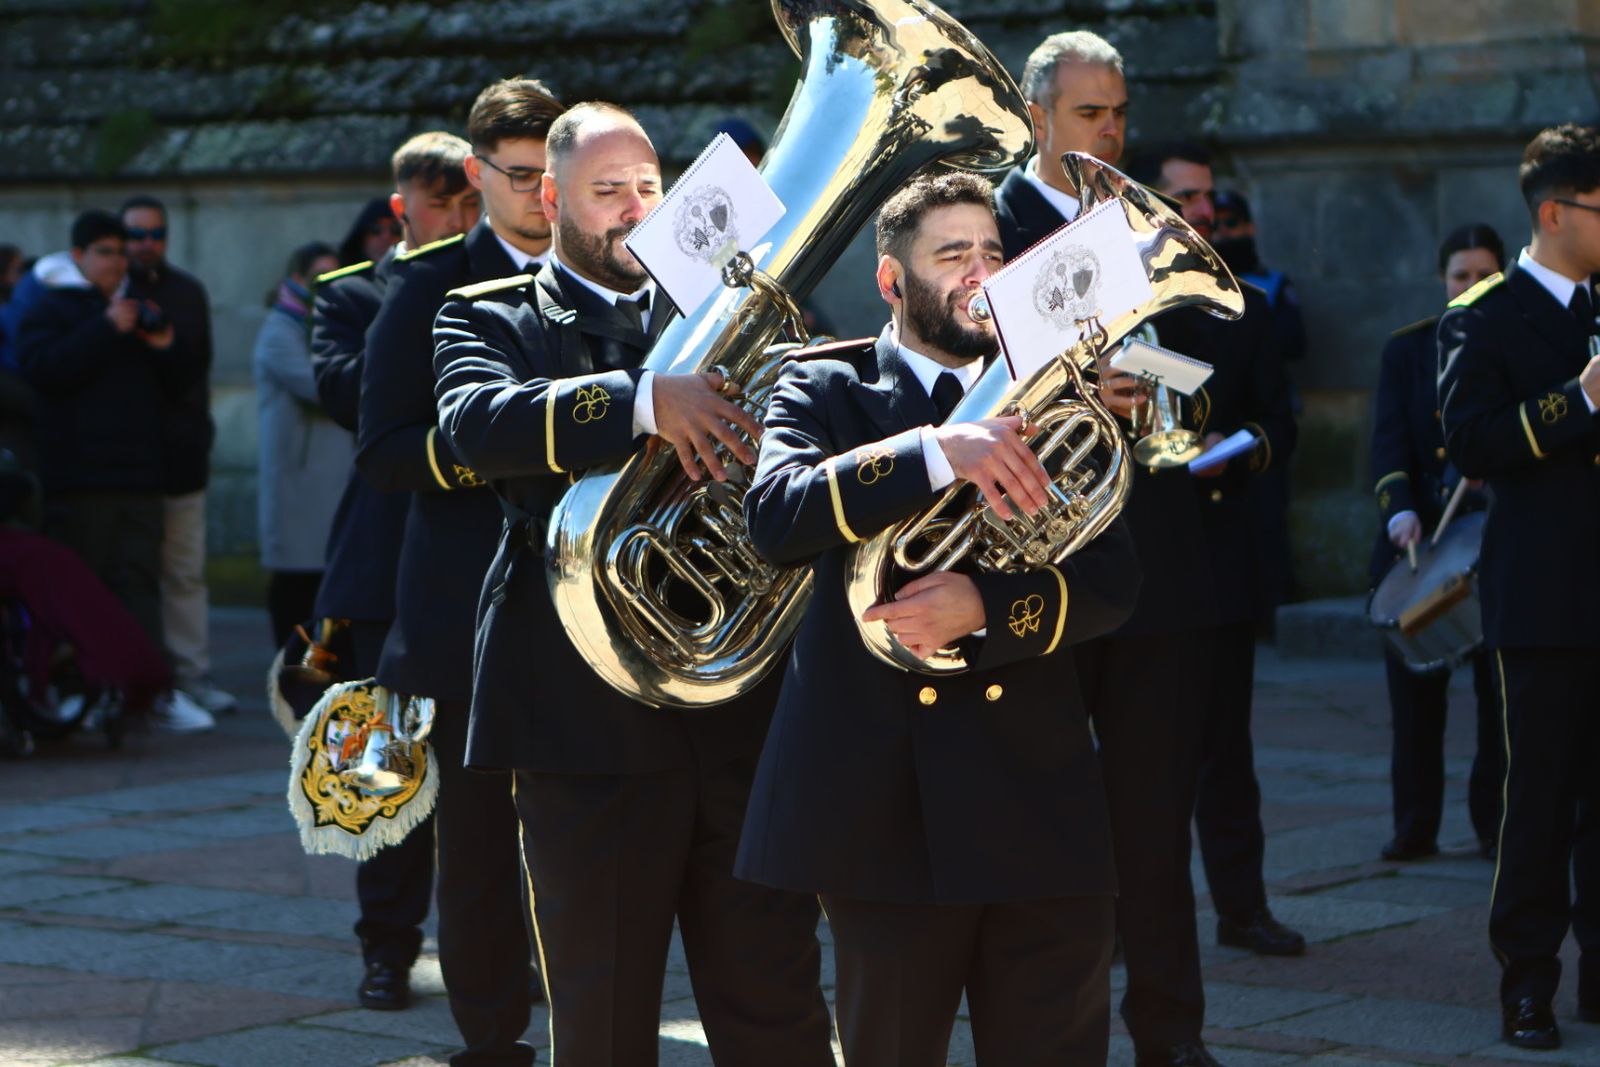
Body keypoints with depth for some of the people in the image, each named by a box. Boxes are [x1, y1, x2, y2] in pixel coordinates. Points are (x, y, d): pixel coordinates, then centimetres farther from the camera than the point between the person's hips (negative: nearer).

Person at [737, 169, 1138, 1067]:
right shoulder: (828, 388, 4)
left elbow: (1112, 584, 1)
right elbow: (774, 513, -17)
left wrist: (984, 608, -17)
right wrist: (936, 452, -28)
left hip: (1040, 808, 2)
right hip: (883, 810, -2)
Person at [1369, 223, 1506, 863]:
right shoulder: (1407, 349, 9)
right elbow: (1389, 443, 0)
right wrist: (1400, 510, -16)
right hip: (1419, 543, 2)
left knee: (1499, 692, 2)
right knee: (1414, 695, 4)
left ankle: (1496, 824, 11)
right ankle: (1415, 827, 11)